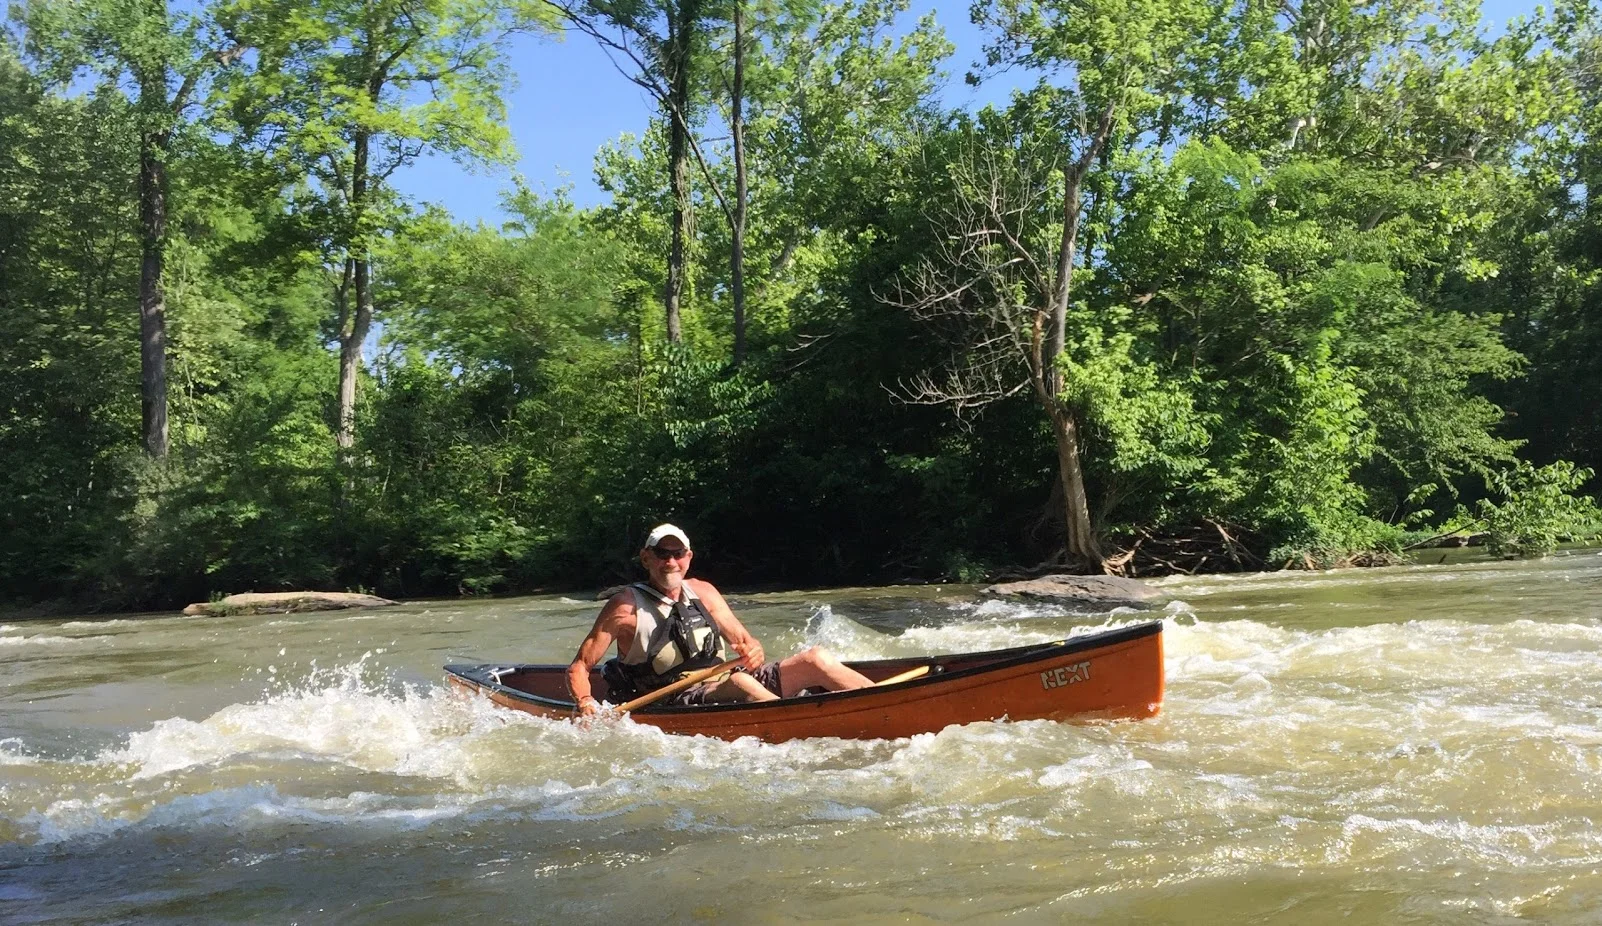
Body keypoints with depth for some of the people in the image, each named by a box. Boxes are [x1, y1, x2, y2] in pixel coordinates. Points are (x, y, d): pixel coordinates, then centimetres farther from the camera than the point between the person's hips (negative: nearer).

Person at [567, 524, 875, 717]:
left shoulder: (703, 592, 15)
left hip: (729, 683, 7)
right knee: (739, 682, -38)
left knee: (815, 659, -11)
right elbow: (579, 668, 0)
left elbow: (745, 641, 15)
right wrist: (586, 704, -20)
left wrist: (754, 651, -9)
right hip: (676, 703, -7)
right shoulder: (627, 607, 0)